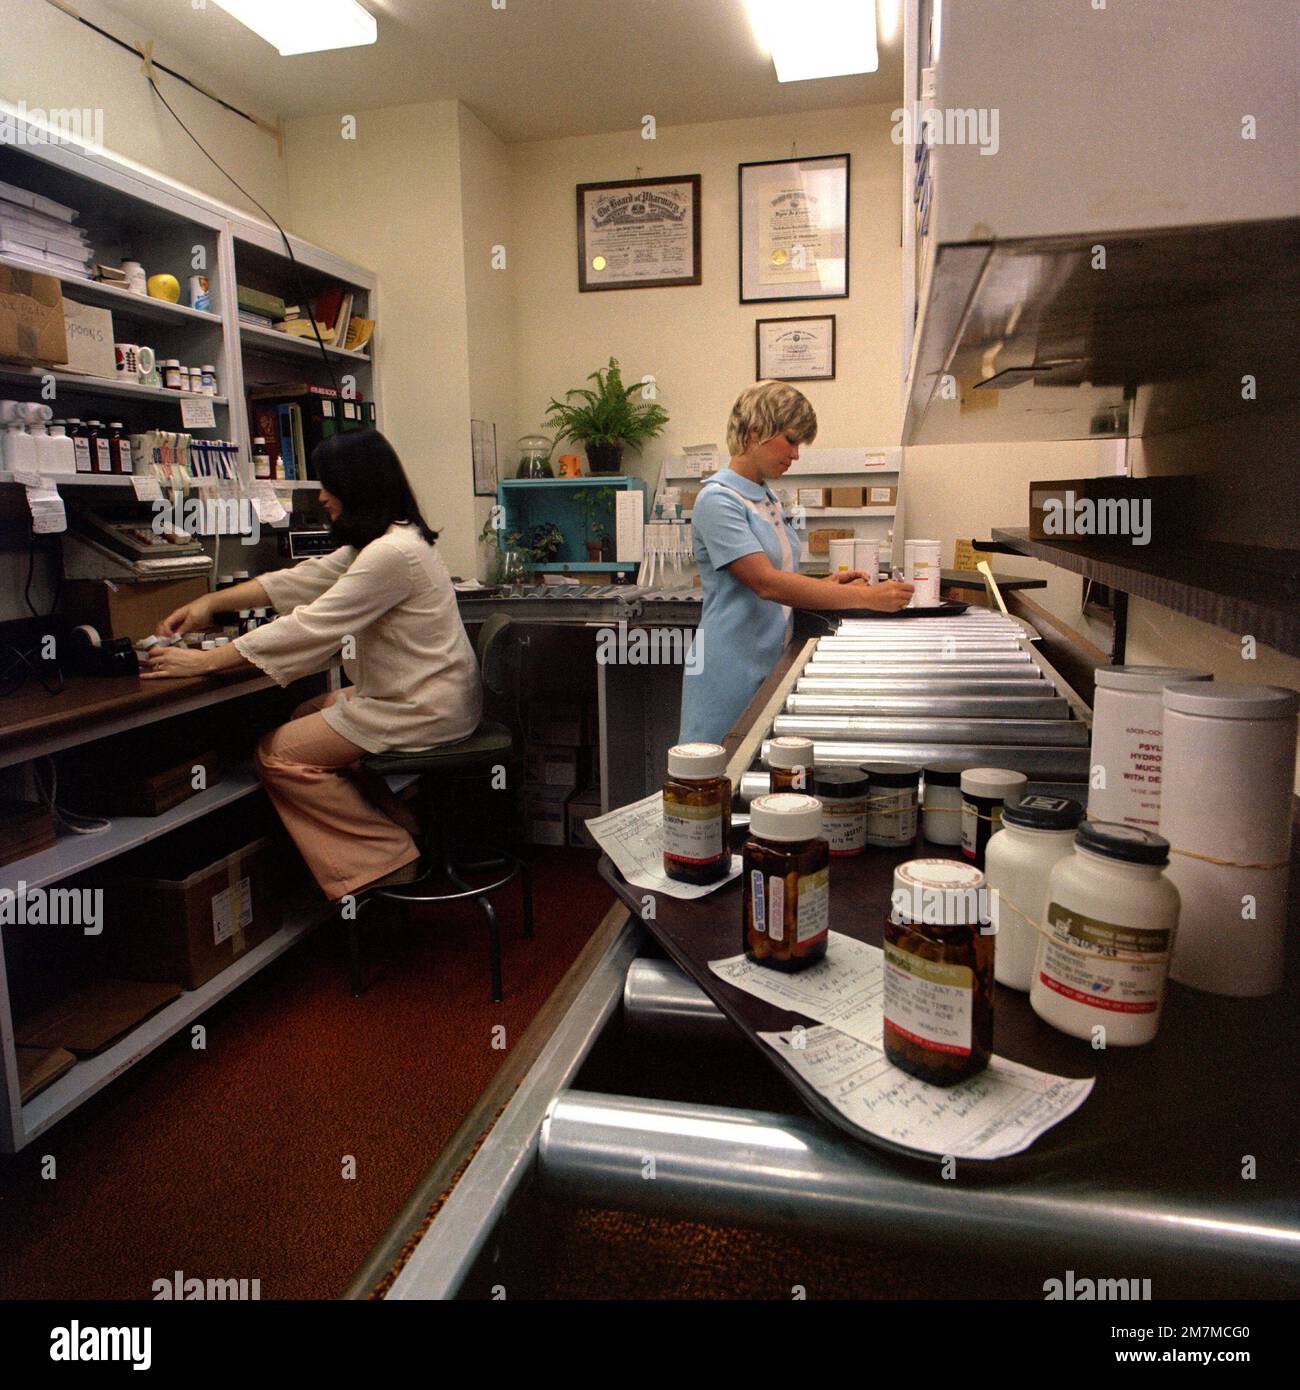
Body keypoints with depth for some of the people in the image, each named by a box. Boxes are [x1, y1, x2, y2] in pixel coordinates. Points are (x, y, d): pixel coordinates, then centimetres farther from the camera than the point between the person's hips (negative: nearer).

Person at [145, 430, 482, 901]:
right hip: (410, 692, 11)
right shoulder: (377, 543, 11)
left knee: (277, 754, -3)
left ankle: (386, 858, 3)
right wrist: (212, 602, 13)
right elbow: (301, 580, 16)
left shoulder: (391, 553, -22)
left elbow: (310, 628, -23)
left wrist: (204, 661, -16)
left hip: (422, 709, -10)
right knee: (303, 719, 22)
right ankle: (399, 827, 17)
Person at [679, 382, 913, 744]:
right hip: (731, 672, -8)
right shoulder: (717, 500, -13)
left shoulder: (768, 499, 15)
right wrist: (866, 597, -24)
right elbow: (766, 583, -23)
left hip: (770, 667, 8)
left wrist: (827, 584, 3)